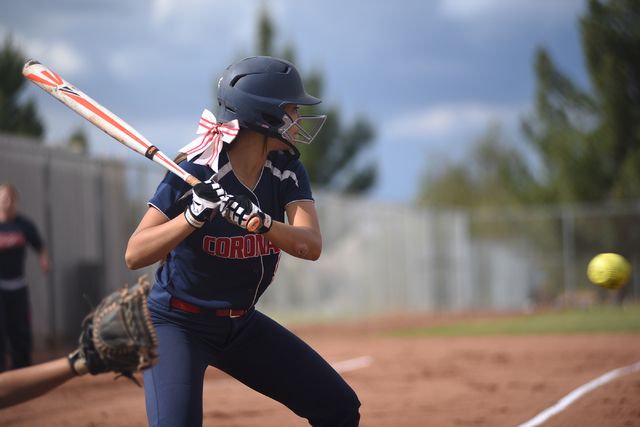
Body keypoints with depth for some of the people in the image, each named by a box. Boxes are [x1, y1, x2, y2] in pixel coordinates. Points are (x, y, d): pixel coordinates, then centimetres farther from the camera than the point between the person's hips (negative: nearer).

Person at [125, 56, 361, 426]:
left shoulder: (286, 170, -5)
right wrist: (194, 215, -41)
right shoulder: (197, 174, -22)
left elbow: (311, 246, -19)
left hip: (243, 323, 6)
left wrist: (258, 221, -38)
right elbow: (134, 256, -26)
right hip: (178, 323, -6)